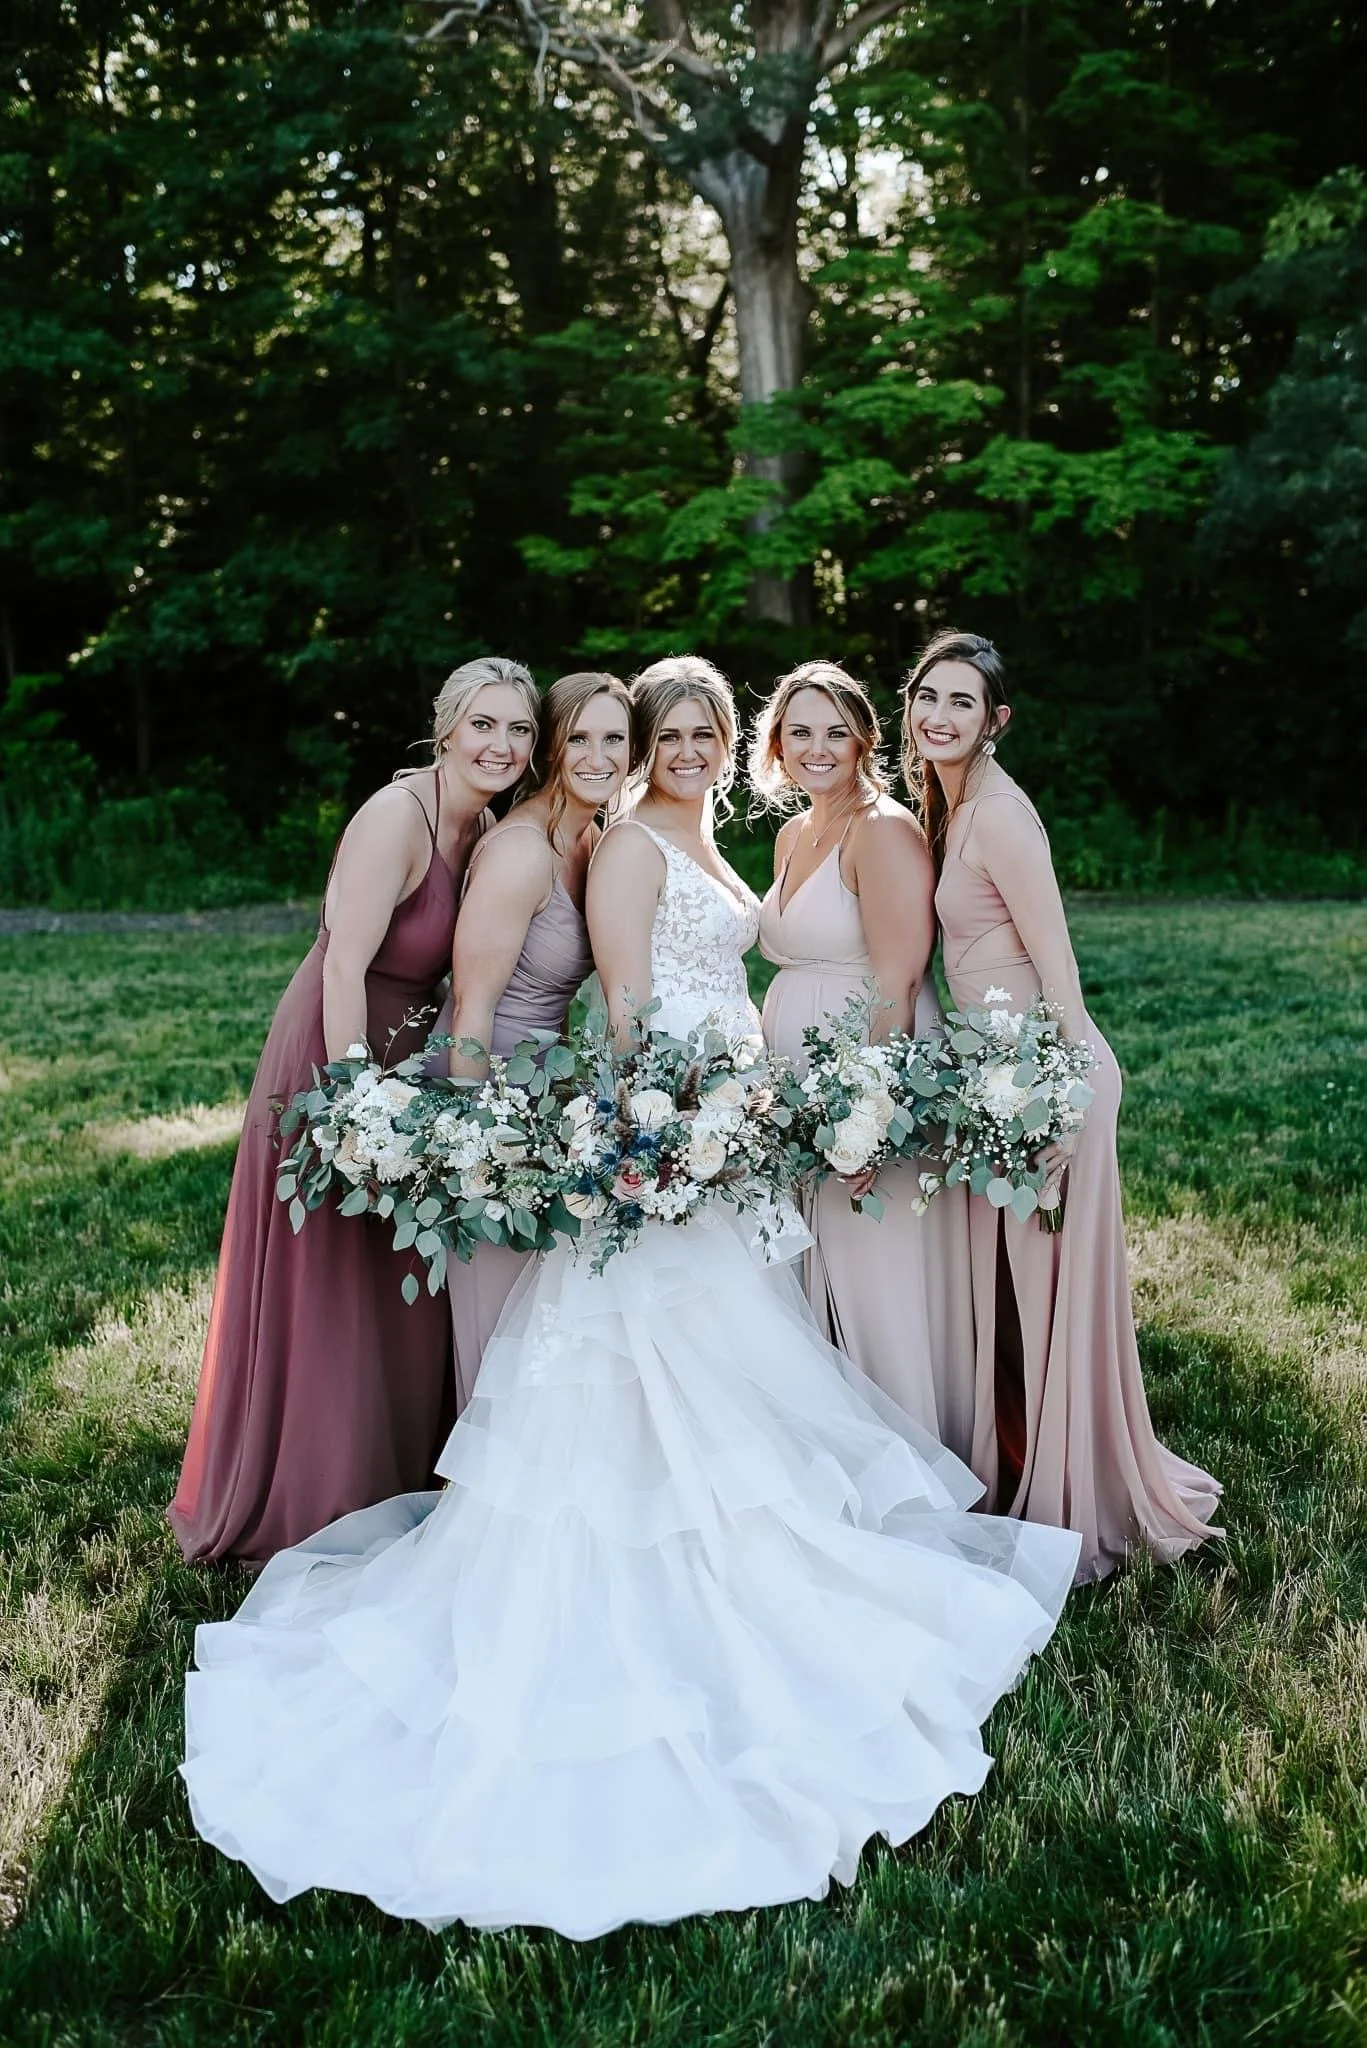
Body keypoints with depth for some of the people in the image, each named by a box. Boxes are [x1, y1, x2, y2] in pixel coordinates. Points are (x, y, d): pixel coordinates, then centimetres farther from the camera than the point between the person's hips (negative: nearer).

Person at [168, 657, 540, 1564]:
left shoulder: (485, 828, 4)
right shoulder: (398, 815, -21)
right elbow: (345, 963, -25)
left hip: (412, 1061, 8)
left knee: (405, 1298, 20)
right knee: (327, 1299, 5)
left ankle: (395, 1484, 40)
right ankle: (304, 1511, 25)